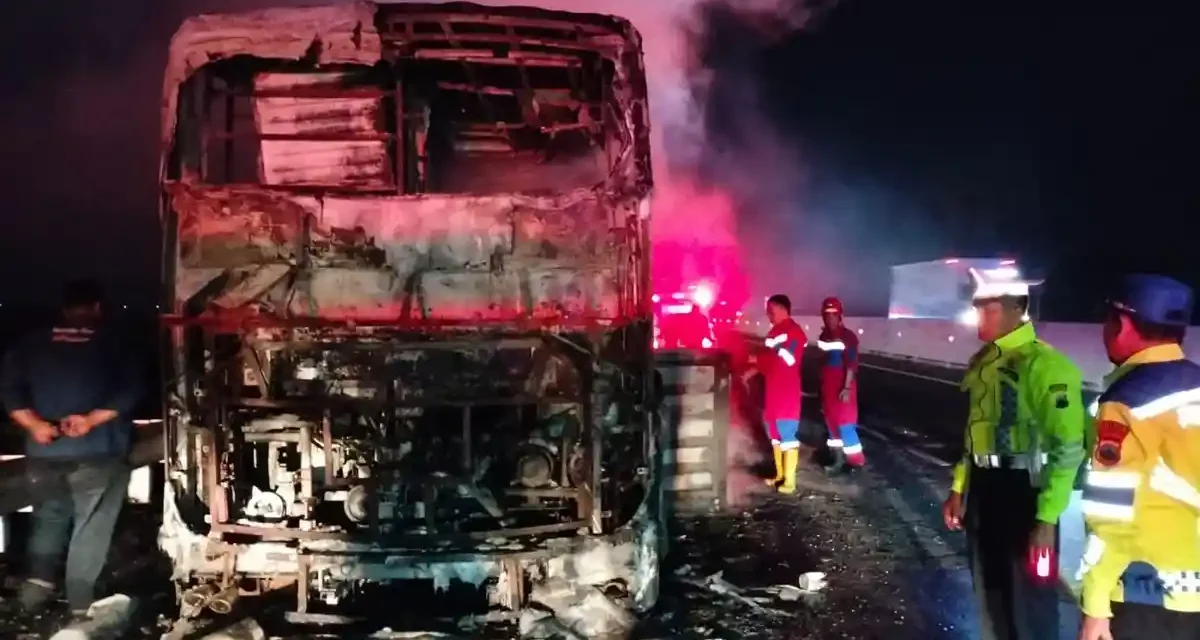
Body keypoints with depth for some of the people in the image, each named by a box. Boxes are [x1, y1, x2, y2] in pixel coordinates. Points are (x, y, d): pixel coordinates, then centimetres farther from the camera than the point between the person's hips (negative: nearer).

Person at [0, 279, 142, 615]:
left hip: (45, 452, 3)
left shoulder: (31, 343, 4)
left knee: (49, 517, 24)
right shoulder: (109, 346, -4)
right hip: (97, 452, -3)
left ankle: (39, 579, 9)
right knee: (90, 528, 5)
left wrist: (34, 424, -7)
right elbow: (127, 393, -15)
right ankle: (80, 606, 6)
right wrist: (92, 419, -14)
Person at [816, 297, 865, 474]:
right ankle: (839, 460, 21)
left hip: (842, 387, -8)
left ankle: (856, 460, 8)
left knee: (844, 423, -6)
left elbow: (852, 364, -17)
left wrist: (847, 388, -20)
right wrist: (822, 387, 16)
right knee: (831, 422, 12)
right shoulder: (823, 336, 8)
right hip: (828, 387, 8)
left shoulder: (848, 337, -15)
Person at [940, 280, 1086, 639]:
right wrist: (959, 488, 17)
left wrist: (1047, 519, -21)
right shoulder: (983, 361, 8)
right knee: (990, 596, 20)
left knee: (1029, 602, 3)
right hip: (983, 492, 8)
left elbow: (1068, 449, -20)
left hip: (1024, 495, -8)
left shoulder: (1044, 365, -17)